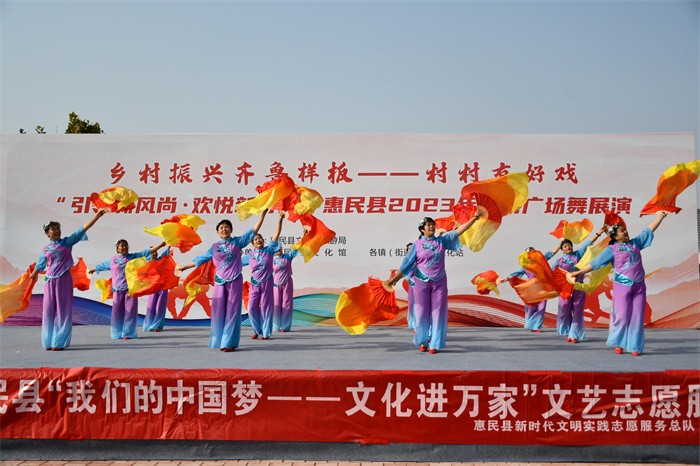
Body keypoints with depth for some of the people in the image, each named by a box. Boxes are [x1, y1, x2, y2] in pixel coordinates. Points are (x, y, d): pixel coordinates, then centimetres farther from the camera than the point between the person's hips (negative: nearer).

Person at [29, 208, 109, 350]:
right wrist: (32, 275, 41)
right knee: (49, 311, 4)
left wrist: (97, 215, -15)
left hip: (64, 279, -3)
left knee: (63, 310, -3)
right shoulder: (46, 249, 10)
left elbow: (84, 228, -6)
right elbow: (40, 265, 27)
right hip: (50, 281, 3)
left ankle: (60, 342, 0)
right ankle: (49, 342, 13)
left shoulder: (67, 241, 3)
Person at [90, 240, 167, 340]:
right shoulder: (113, 260, 11)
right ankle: (117, 333, 12)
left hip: (130, 288, -1)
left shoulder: (133, 257, 6)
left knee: (130, 310, -5)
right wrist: (93, 270, 43)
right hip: (118, 289, 1)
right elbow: (102, 265, 28)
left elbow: (147, 252, 1)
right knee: (117, 311, 2)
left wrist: (161, 245, -6)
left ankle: (128, 333, -2)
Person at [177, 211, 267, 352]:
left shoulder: (237, 242, 3)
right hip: (220, 281, 3)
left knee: (232, 310, -3)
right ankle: (221, 341, 10)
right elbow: (201, 258, 20)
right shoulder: (215, 247, 11)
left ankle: (230, 342, -1)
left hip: (235, 281, -3)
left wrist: (263, 213, -8)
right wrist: (185, 267, 24)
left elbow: (254, 230, -1)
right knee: (219, 310, 2)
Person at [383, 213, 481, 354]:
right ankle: (422, 341, 20)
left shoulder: (442, 241, 6)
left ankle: (434, 344, 7)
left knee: (438, 313, 0)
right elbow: (407, 263, 0)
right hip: (422, 282, -2)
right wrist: (393, 279, -4)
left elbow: (459, 230, 2)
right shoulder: (417, 244, 0)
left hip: (439, 282, 2)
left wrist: (474, 218, -6)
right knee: (422, 312, 3)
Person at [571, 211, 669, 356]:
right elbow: (595, 263, -3)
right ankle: (618, 344, 11)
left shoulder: (635, 243, 11)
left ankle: (635, 346, 5)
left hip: (639, 286, 4)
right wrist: (579, 272, -8)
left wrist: (660, 216, 16)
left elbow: (649, 230, 17)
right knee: (622, 316, -4)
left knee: (637, 317, 1)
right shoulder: (612, 249, -1)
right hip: (622, 286, -4)